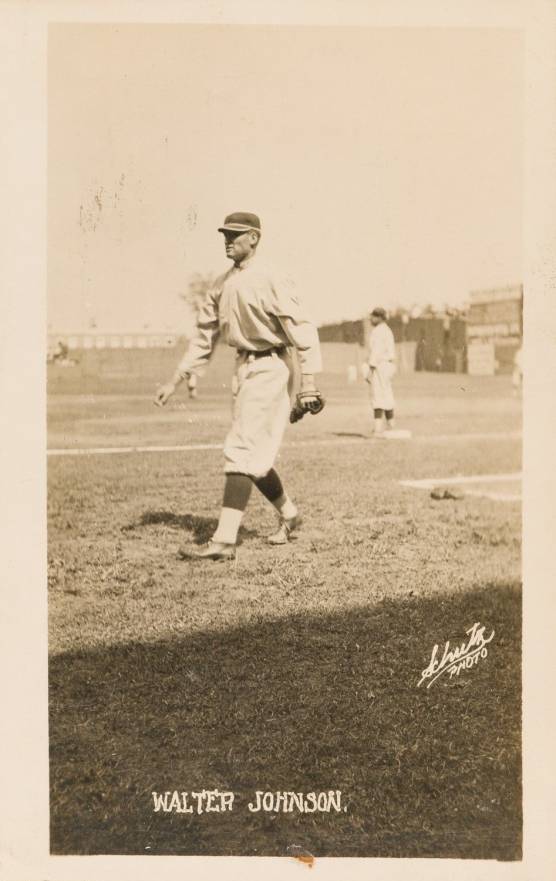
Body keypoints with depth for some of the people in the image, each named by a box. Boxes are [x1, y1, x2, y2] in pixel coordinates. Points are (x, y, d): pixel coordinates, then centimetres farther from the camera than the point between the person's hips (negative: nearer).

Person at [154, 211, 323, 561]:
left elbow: (302, 329, -18)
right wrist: (176, 380, 12)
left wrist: (309, 381, -27)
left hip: (270, 369, -8)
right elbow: (205, 335, 15)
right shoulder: (223, 284, 11)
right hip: (244, 369, 8)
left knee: (241, 451, -13)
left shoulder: (270, 280, -13)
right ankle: (289, 514, 35)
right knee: (254, 454, 14)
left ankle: (225, 541, -12)